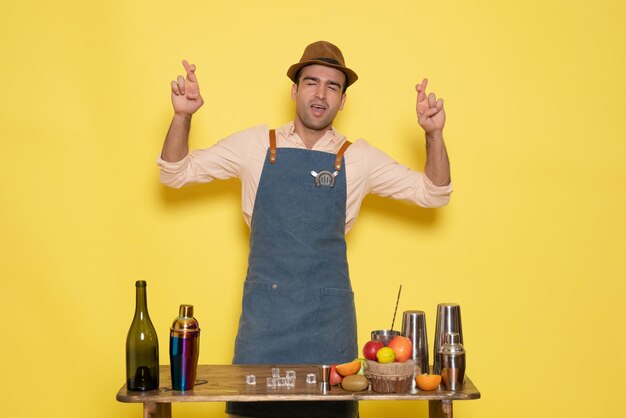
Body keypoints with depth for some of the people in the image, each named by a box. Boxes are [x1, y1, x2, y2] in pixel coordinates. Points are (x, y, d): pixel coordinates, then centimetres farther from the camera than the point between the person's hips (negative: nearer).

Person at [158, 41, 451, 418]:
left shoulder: (358, 157, 4)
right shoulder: (255, 145, 3)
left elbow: (433, 194, 7)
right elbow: (176, 173, 8)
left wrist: (434, 135, -8)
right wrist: (182, 117, -7)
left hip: (329, 314, 1)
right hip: (264, 308, 0)